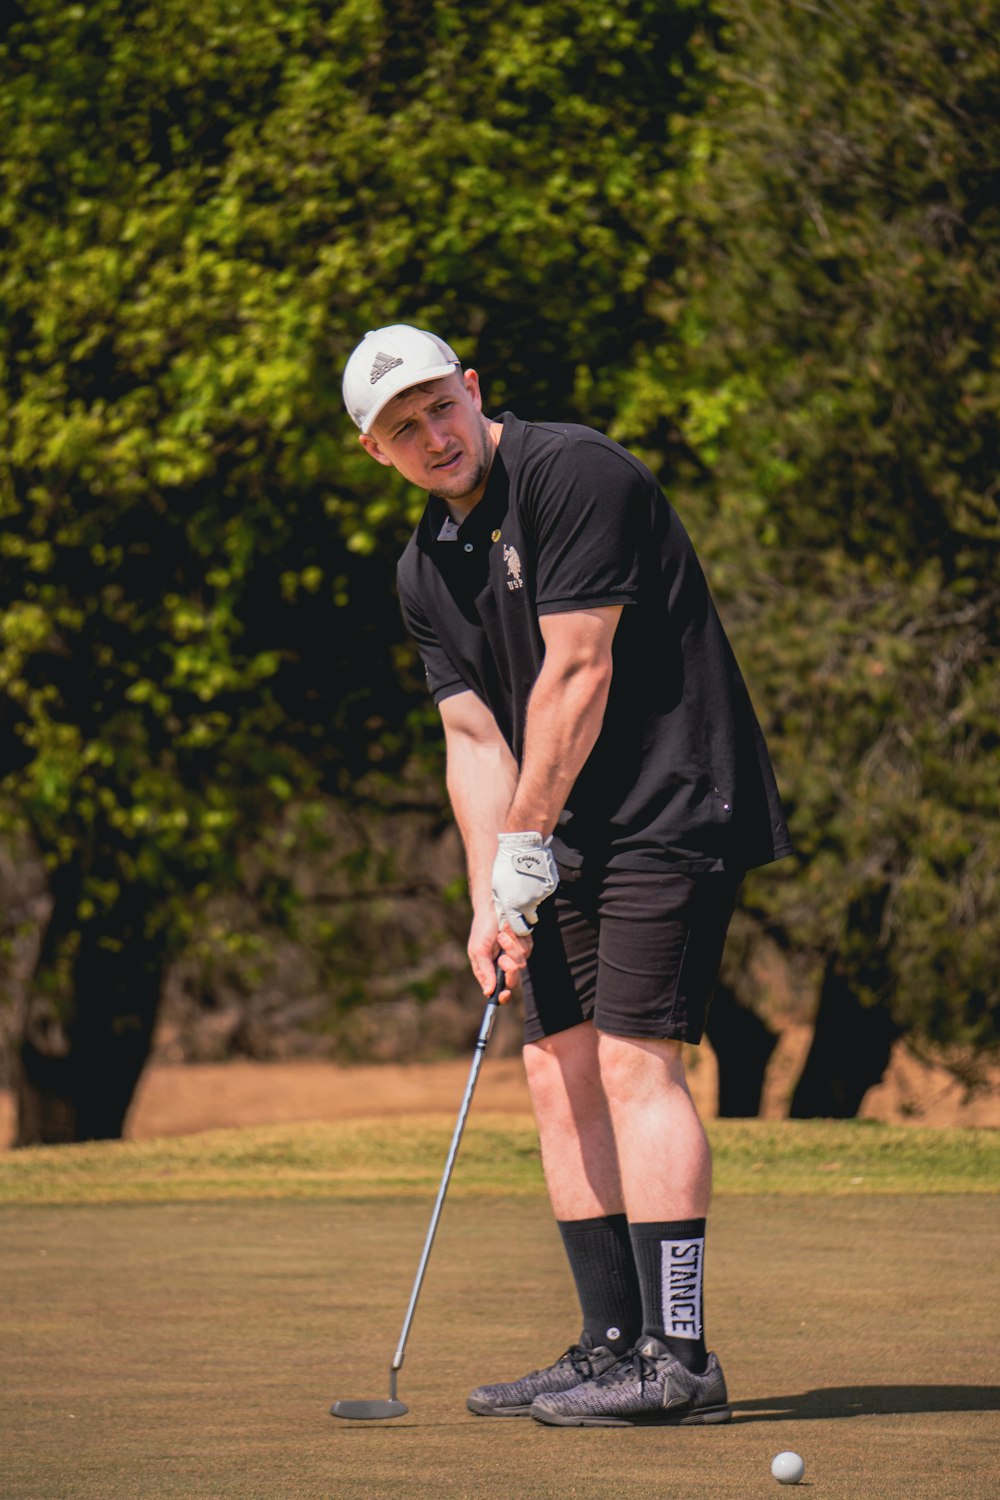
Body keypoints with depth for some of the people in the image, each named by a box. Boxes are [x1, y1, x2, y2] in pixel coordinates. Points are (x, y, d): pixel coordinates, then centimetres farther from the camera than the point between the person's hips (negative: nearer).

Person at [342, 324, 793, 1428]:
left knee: (635, 1058, -15)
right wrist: (490, 902, -4)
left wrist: (524, 848, -12)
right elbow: (475, 737, 8)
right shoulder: (426, 569, 11)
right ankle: (613, 1344, 10)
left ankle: (677, 1358, -17)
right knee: (558, 1070, 5)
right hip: (576, 838, 9)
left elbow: (577, 674, -17)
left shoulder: (572, 473, -14)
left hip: (674, 808, -9)